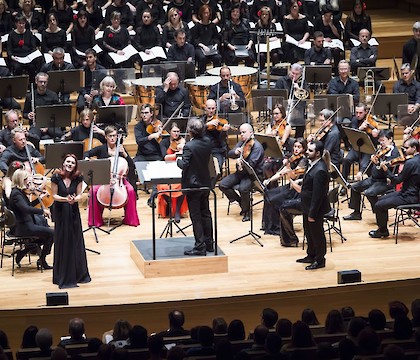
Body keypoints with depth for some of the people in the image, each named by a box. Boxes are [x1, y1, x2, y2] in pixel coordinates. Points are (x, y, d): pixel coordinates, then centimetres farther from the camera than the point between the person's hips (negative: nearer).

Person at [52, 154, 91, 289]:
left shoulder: (78, 178, -3)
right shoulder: (56, 178, -9)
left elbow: (79, 195, -2)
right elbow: (54, 195, -6)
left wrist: (74, 199, -24)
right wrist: (66, 199, -23)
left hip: (73, 213, 2)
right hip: (60, 213, -2)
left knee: (76, 241, 6)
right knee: (62, 242, 1)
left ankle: (78, 274, 18)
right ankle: (63, 276, 9)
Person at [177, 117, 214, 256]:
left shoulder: (189, 146, -23)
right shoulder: (207, 142, -1)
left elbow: (184, 165, -23)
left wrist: (178, 160, -2)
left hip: (193, 185, -7)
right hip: (205, 183, 7)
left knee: (196, 217, -1)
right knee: (205, 213, 17)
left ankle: (200, 247, 0)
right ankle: (209, 243, 24)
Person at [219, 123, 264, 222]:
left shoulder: (257, 147, -14)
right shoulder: (241, 143, 8)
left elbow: (251, 165, -23)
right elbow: (229, 154, 2)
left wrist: (241, 163, -40)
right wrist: (235, 152, -20)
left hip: (253, 174, -7)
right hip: (240, 172, 7)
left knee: (243, 188, -35)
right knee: (222, 185, -9)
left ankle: (246, 211, -8)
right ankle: (241, 202, 8)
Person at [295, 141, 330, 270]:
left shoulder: (320, 170, -29)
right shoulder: (314, 163, 1)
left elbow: (318, 194, -26)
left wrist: (312, 213, -22)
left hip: (315, 208, -10)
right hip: (308, 206, 10)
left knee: (317, 234, 7)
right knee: (309, 233, 23)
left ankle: (319, 260, 21)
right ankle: (311, 255, 39)